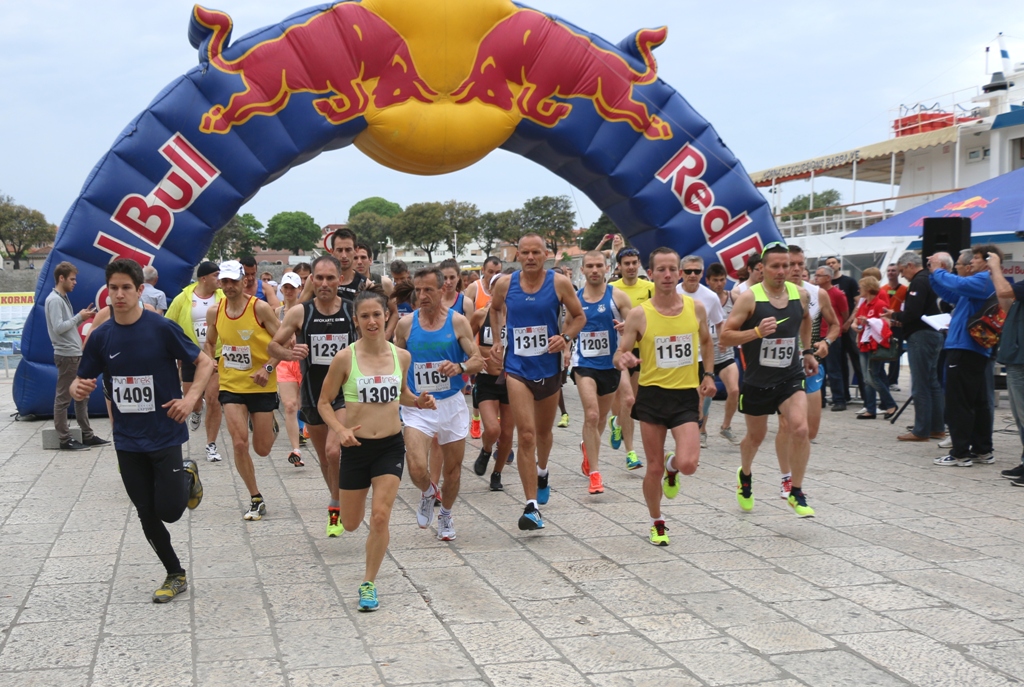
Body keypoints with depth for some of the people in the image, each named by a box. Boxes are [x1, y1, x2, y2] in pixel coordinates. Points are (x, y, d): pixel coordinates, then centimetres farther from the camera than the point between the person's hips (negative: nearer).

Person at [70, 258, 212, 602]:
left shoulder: (162, 328, -11)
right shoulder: (101, 337, 0)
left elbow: (205, 362, -4)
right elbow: (81, 380, 6)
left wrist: (191, 398, -19)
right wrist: (78, 389, -18)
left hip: (165, 435, -4)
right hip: (127, 441, 4)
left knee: (169, 511, -6)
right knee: (147, 515, 8)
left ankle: (187, 475, 27)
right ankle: (175, 576, 26)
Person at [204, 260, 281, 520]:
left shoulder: (260, 308, -12)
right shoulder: (214, 311, 0)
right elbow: (209, 343, 18)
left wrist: (268, 368, -22)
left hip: (261, 386, -3)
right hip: (231, 385, 3)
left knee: (262, 448, 3)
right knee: (239, 443, -10)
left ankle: (268, 424, 42)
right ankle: (256, 500, 5)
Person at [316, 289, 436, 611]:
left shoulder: (401, 356, -1)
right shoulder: (345, 358, -11)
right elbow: (324, 402, -3)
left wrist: (418, 402, -3)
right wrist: (340, 429, -19)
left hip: (391, 446, 1)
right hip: (356, 447, -1)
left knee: (380, 517, -10)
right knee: (351, 524, 11)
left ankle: (369, 584, 8)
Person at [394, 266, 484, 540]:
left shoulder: (458, 321, -3)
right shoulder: (406, 324, 0)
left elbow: (478, 361, -5)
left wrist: (460, 367, -25)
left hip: (451, 404, 0)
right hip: (417, 406, 0)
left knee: (453, 468, 10)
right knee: (417, 470, -17)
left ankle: (446, 514, 38)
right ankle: (427, 493, 19)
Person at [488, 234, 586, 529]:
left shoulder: (560, 283, -6)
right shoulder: (505, 284, -2)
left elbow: (579, 316, 5)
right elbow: (495, 308, 19)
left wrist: (566, 337, -12)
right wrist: (498, 339, 9)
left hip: (549, 368, 1)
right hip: (517, 369, -1)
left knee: (543, 431, 20)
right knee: (526, 436, -12)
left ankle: (542, 472, 53)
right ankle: (532, 506, -12)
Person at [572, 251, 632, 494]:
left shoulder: (617, 296, -5)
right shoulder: (574, 298, 0)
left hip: (611, 364, 1)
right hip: (584, 363, -1)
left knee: (601, 417, 18)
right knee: (591, 415, -17)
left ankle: (588, 446, 49)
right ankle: (595, 472, -13)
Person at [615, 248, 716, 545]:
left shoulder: (696, 308, 1)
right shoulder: (639, 314, -6)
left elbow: (706, 342, 19)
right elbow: (620, 353, -3)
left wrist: (708, 374, 7)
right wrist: (623, 359, -27)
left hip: (686, 395, 1)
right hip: (652, 394, -1)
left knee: (688, 464, -16)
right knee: (654, 469, 4)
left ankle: (672, 466, 22)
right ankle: (657, 523, 28)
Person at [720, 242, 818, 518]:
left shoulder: (800, 294, 0)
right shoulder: (750, 297, -13)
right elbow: (725, 336, -14)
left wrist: (807, 352, 22)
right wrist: (757, 332, -27)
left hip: (791, 377, 2)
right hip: (757, 381, -2)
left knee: (799, 428, -19)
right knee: (756, 436, 15)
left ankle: (796, 493, -4)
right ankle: (745, 476, 48)